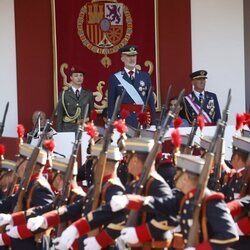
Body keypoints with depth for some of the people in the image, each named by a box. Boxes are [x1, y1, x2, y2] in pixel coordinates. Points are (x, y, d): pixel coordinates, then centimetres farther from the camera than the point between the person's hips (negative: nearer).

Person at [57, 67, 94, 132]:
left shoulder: (88, 94, 9)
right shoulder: (64, 94, 5)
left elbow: (92, 115, 10)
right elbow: (59, 116, 4)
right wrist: (59, 132, -2)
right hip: (68, 129, -1)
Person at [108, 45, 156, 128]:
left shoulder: (145, 76, 11)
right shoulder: (115, 78, 4)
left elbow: (151, 102, 10)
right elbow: (111, 104, 3)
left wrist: (153, 123, 4)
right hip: (123, 121, -2)